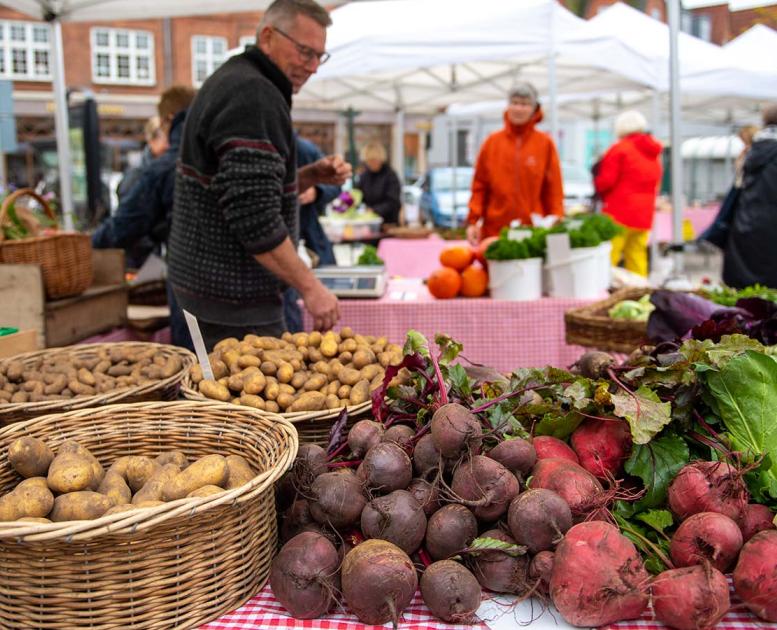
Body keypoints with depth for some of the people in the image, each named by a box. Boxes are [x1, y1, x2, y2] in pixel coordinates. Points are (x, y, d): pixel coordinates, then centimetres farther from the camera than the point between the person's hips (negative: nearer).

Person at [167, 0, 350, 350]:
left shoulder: (232, 81, 16)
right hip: (232, 296, -10)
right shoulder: (254, 95, -17)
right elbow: (255, 219, -25)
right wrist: (309, 286, -18)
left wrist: (312, 177, 7)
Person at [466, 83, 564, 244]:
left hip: (534, 229, -1)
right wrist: (473, 221, -1)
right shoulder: (492, 142, 7)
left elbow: (554, 189, 4)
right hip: (494, 229, 1)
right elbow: (479, 186, 6)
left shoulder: (545, 143, 5)